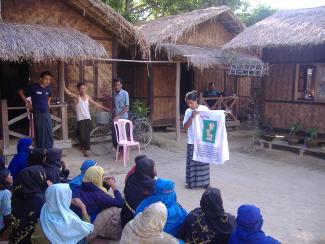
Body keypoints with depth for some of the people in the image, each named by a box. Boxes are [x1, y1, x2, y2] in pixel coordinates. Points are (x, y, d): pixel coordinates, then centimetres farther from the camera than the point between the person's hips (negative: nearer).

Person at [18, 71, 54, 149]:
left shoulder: (48, 88, 4)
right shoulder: (34, 87, -10)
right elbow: (20, 92, 0)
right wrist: (27, 103, -3)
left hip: (47, 113, 4)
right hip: (37, 113, -4)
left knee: (49, 133, 4)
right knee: (39, 133, 1)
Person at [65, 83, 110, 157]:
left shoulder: (88, 97, 7)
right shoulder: (77, 97, -6)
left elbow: (95, 104, 12)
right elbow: (69, 93, -22)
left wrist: (105, 108, 11)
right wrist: (63, 86, -36)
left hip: (88, 118, 3)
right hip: (80, 119, -3)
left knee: (87, 135, 3)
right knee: (82, 135, -1)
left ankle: (86, 149, 12)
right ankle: (83, 147, 24)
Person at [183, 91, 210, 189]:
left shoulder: (204, 109, -5)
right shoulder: (188, 112, 1)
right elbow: (185, 126, -6)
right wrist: (192, 116, -16)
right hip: (192, 141, 2)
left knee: (203, 161, 6)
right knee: (191, 161, 6)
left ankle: (204, 182, 19)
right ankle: (191, 182, 17)